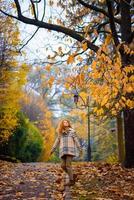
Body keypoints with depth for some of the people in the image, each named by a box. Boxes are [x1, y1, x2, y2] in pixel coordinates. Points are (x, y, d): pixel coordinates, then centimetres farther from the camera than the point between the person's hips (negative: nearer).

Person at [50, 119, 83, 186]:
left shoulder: (72, 131, 4)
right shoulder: (61, 133, 16)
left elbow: (77, 140, 0)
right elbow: (57, 141, 19)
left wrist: (80, 149, -5)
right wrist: (52, 150, 16)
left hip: (70, 150, -5)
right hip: (63, 151, 5)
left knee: (68, 165, -14)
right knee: (63, 166, -4)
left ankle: (71, 181, -6)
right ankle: (72, 176, 17)